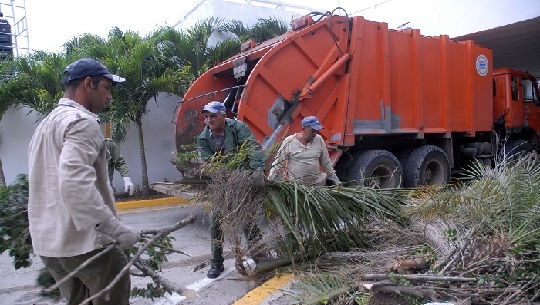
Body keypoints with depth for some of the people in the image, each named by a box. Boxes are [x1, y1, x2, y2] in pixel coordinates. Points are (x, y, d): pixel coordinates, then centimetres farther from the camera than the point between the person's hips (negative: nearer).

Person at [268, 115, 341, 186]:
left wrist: (336, 180, 11)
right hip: (294, 185, -2)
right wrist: (270, 182, -6)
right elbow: (277, 163, -4)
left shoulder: (319, 140, -1)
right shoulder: (289, 142, -9)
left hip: (317, 184, 2)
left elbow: (326, 162, 8)